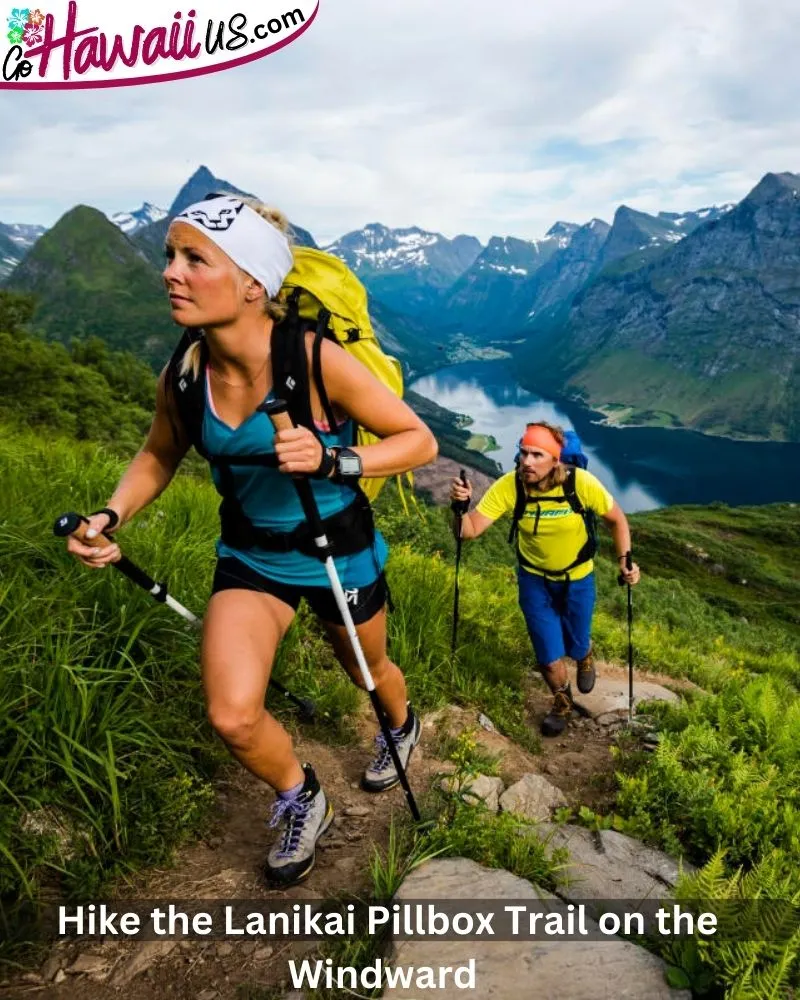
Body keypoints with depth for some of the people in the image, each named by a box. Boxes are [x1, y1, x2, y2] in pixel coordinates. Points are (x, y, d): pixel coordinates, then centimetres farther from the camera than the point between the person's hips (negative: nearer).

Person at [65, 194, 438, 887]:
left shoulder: (317, 360, -28)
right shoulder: (184, 375, -14)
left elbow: (419, 440, -20)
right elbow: (159, 455, 6)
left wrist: (331, 459, -36)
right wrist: (111, 516, -11)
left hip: (338, 549, -2)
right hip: (250, 553, 3)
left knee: (364, 668, 24)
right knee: (232, 718, -11)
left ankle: (402, 727, 63)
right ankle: (302, 803, 24)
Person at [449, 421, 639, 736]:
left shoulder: (581, 482, -28)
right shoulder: (508, 486, -26)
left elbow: (616, 519, -10)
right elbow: (470, 530, -28)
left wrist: (624, 560, -21)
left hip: (577, 578, 0)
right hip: (534, 579, 1)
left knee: (576, 646, 16)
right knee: (548, 657, 5)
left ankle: (585, 657, 58)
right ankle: (562, 702, 40)